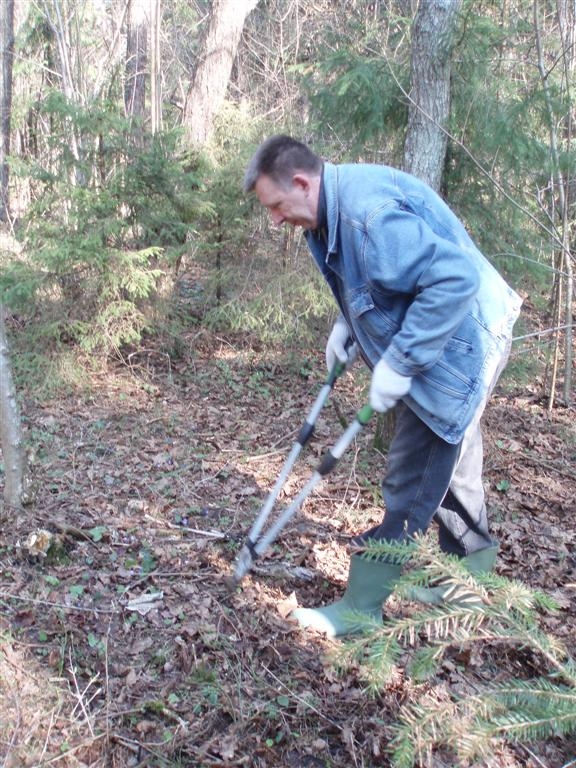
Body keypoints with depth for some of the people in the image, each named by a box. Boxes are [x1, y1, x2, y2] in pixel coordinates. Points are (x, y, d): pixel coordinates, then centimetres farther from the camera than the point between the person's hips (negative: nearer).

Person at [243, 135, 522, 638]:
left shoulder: (370, 214, -30)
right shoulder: (334, 209, 2)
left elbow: (454, 278, -35)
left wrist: (398, 362, -30)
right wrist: (347, 326, 3)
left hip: (457, 346, -10)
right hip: (429, 344, 10)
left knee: (412, 485, -4)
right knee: (448, 463, 24)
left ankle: (361, 607, 7)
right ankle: (473, 563, 45)